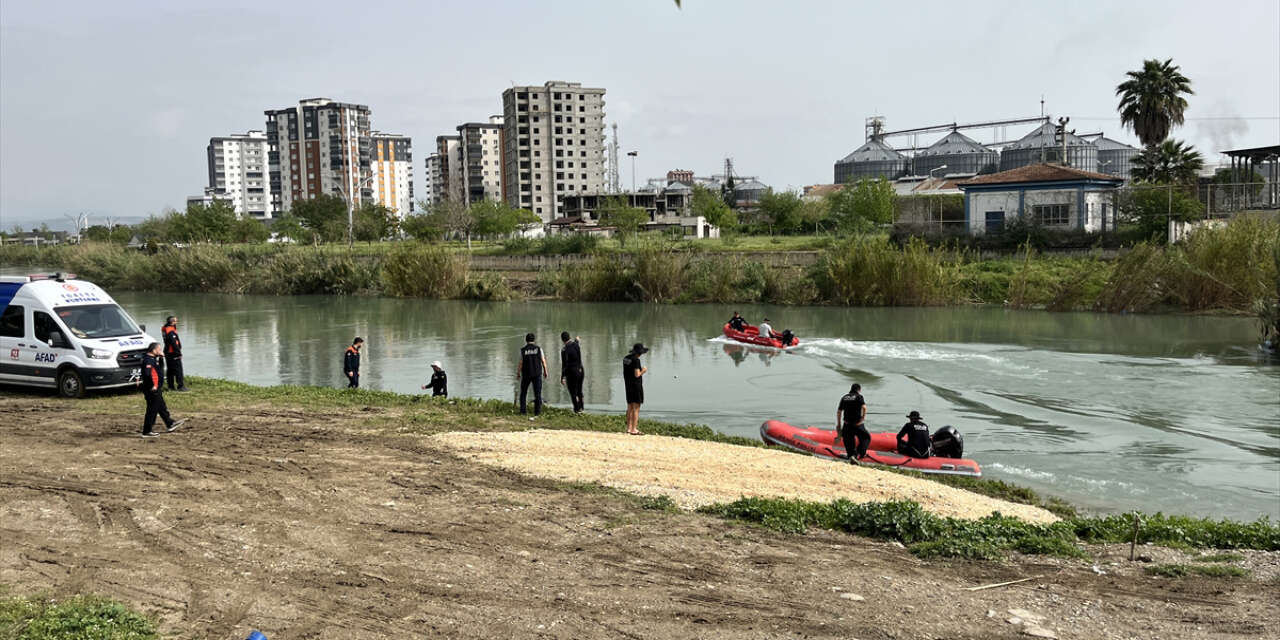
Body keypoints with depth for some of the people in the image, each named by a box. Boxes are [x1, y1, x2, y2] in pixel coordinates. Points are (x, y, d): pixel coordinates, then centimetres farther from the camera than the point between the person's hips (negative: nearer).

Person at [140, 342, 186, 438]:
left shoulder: (153, 358, 11)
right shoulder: (148, 360, -20)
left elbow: (161, 367, 25)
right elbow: (147, 373, -33)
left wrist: (161, 357, 11)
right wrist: (153, 385, -27)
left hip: (157, 390, 11)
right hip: (152, 390, -11)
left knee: (162, 408, 20)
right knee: (152, 410, -3)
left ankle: (170, 424, 31)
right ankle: (147, 432, 4)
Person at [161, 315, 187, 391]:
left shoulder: (165, 329, 10)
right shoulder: (171, 331, -20)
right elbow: (174, 343, -22)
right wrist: (179, 353, -19)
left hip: (167, 353, 10)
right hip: (173, 353, -10)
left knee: (170, 370, 13)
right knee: (178, 369, -4)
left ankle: (170, 387, 18)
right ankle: (181, 386, -3)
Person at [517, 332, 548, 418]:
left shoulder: (522, 350, -5)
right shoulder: (538, 348, -4)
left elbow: (520, 363, -6)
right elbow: (543, 361, -3)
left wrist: (518, 373, 6)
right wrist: (545, 371, 9)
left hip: (526, 374, 0)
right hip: (537, 374, 0)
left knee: (523, 392, 14)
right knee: (537, 393, 4)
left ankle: (522, 410, 7)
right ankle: (537, 411, -2)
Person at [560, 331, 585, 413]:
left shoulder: (564, 349, -19)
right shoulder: (576, 344, 1)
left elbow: (564, 364, -21)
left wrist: (562, 377, -18)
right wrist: (576, 340, 53)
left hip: (572, 372, -7)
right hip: (580, 370, 7)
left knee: (573, 392, 7)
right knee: (579, 390, 21)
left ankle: (577, 409, 12)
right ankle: (581, 408, 31)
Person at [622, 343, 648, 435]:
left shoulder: (626, 358, 8)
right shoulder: (636, 360, -18)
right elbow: (637, 375, -21)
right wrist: (643, 371, -3)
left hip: (628, 385, 9)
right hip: (636, 385, -9)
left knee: (630, 407, 14)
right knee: (636, 408, -5)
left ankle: (629, 428, 17)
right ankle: (634, 430, -6)